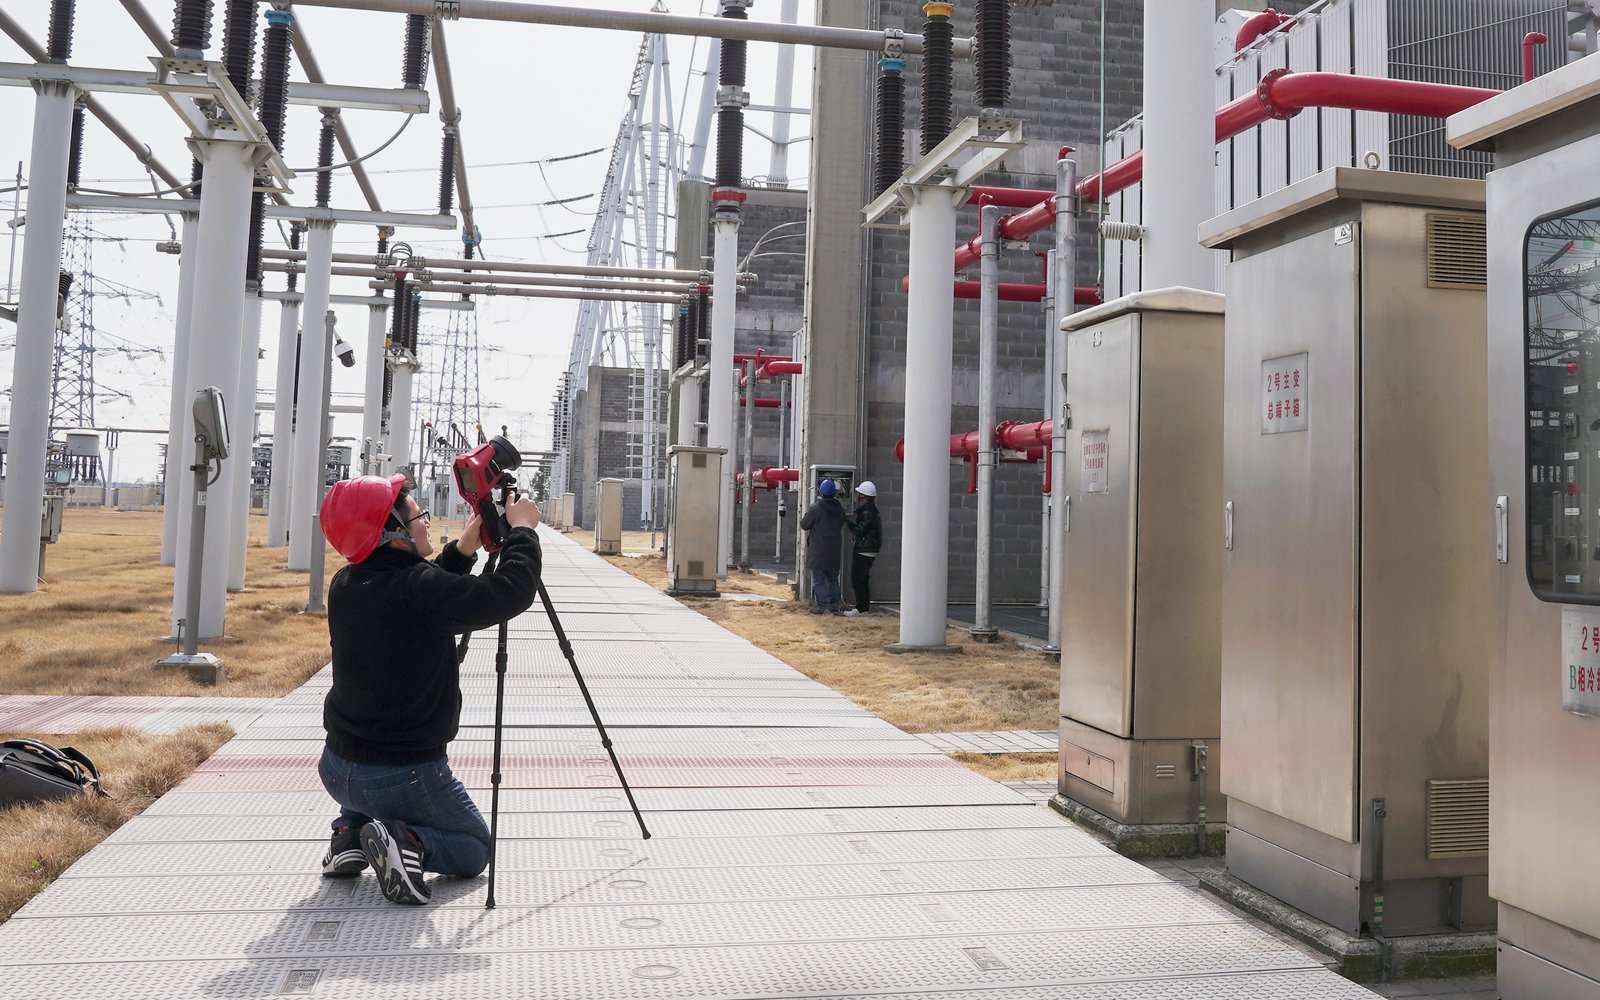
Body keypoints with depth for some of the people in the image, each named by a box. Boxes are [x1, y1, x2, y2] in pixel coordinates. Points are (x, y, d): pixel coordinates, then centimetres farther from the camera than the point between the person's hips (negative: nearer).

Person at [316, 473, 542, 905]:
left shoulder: (344, 586, -1)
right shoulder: (418, 590, -24)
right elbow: (511, 594, -24)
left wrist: (464, 548, 7)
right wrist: (522, 530, -10)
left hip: (337, 769, 7)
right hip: (405, 778, -7)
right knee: (474, 848, 17)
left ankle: (349, 832, 17)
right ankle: (409, 842, -13)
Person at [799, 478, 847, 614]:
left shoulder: (816, 508, -14)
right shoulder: (840, 508, 6)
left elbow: (805, 524, -6)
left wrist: (803, 519, 14)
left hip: (819, 549, -6)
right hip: (835, 548, 6)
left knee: (818, 580, -1)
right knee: (833, 579, 14)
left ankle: (823, 607, -3)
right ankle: (834, 607, 14)